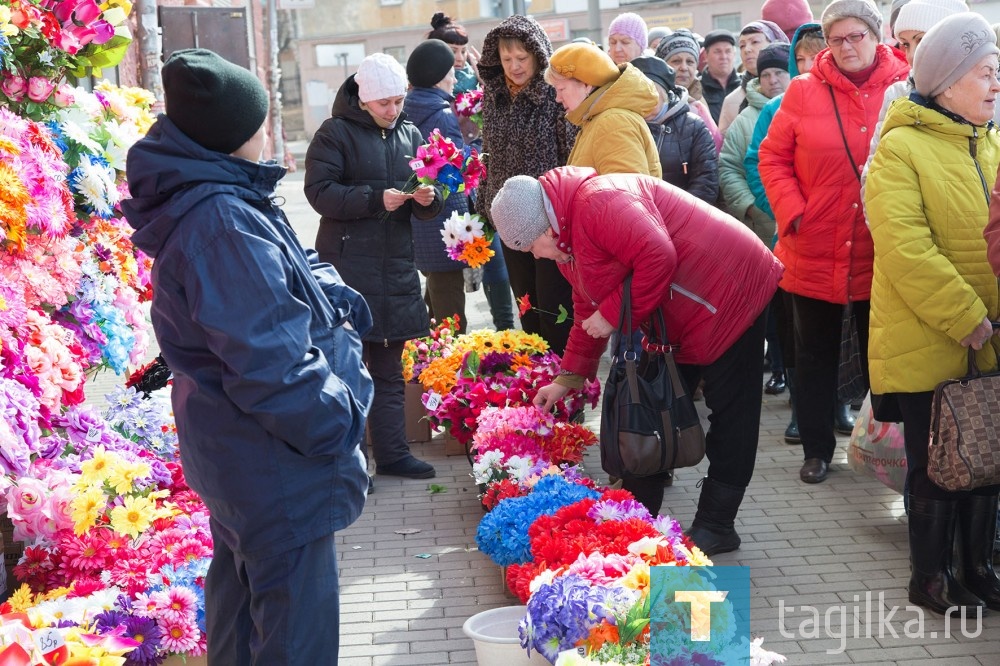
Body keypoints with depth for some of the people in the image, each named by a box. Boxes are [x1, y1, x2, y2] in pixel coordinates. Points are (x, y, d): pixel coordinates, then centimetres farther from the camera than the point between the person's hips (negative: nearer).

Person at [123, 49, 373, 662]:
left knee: (241, 579, 27)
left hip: (233, 448, 11)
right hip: (277, 467, -11)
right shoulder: (224, 228, -29)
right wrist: (338, 422, -18)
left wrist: (335, 296, -5)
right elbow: (270, 365, -31)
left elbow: (294, 262, 14)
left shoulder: (225, 201, 2)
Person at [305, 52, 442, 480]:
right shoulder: (335, 133, -3)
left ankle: (391, 453, 19)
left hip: (396, 267, 5)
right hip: (348, 264, -5)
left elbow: (429, 209, 13)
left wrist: (428, 199, -11)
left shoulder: (410, 135, 12)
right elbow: (320, 192, -12)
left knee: (389, 367, 12)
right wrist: (376, 199, -21)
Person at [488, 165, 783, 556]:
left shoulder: (598, 201, -24)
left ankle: (716, 527, 5)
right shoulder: (570, 244, 9)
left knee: (730, 410, -1)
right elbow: (588, 312, 19)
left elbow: (658, 257, -34)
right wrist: (567, 379, 19)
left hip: (727, 294, -11)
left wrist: (614, 315, -24)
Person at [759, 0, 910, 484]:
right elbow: (773, 157, 0)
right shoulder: (803, 91, -2)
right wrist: (792, 212, -12)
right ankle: (817, 449, 23)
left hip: (882, 256, 0)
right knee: (815, 355, 11)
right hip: (814, 253, 0)